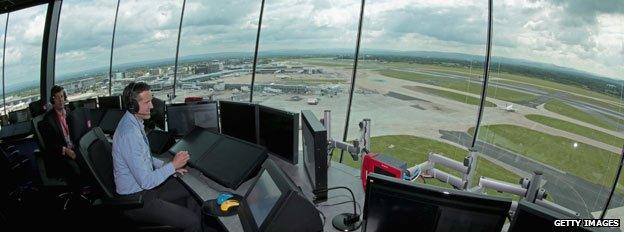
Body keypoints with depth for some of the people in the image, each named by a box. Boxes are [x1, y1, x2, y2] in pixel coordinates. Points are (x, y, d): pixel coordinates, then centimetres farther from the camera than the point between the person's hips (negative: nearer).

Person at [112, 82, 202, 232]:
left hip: (144, 185, 10)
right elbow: (146, 182, -28)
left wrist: (166, 165, 5)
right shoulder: (129, 134, -30)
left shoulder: (133, 122, 3)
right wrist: (172, 166, -18)